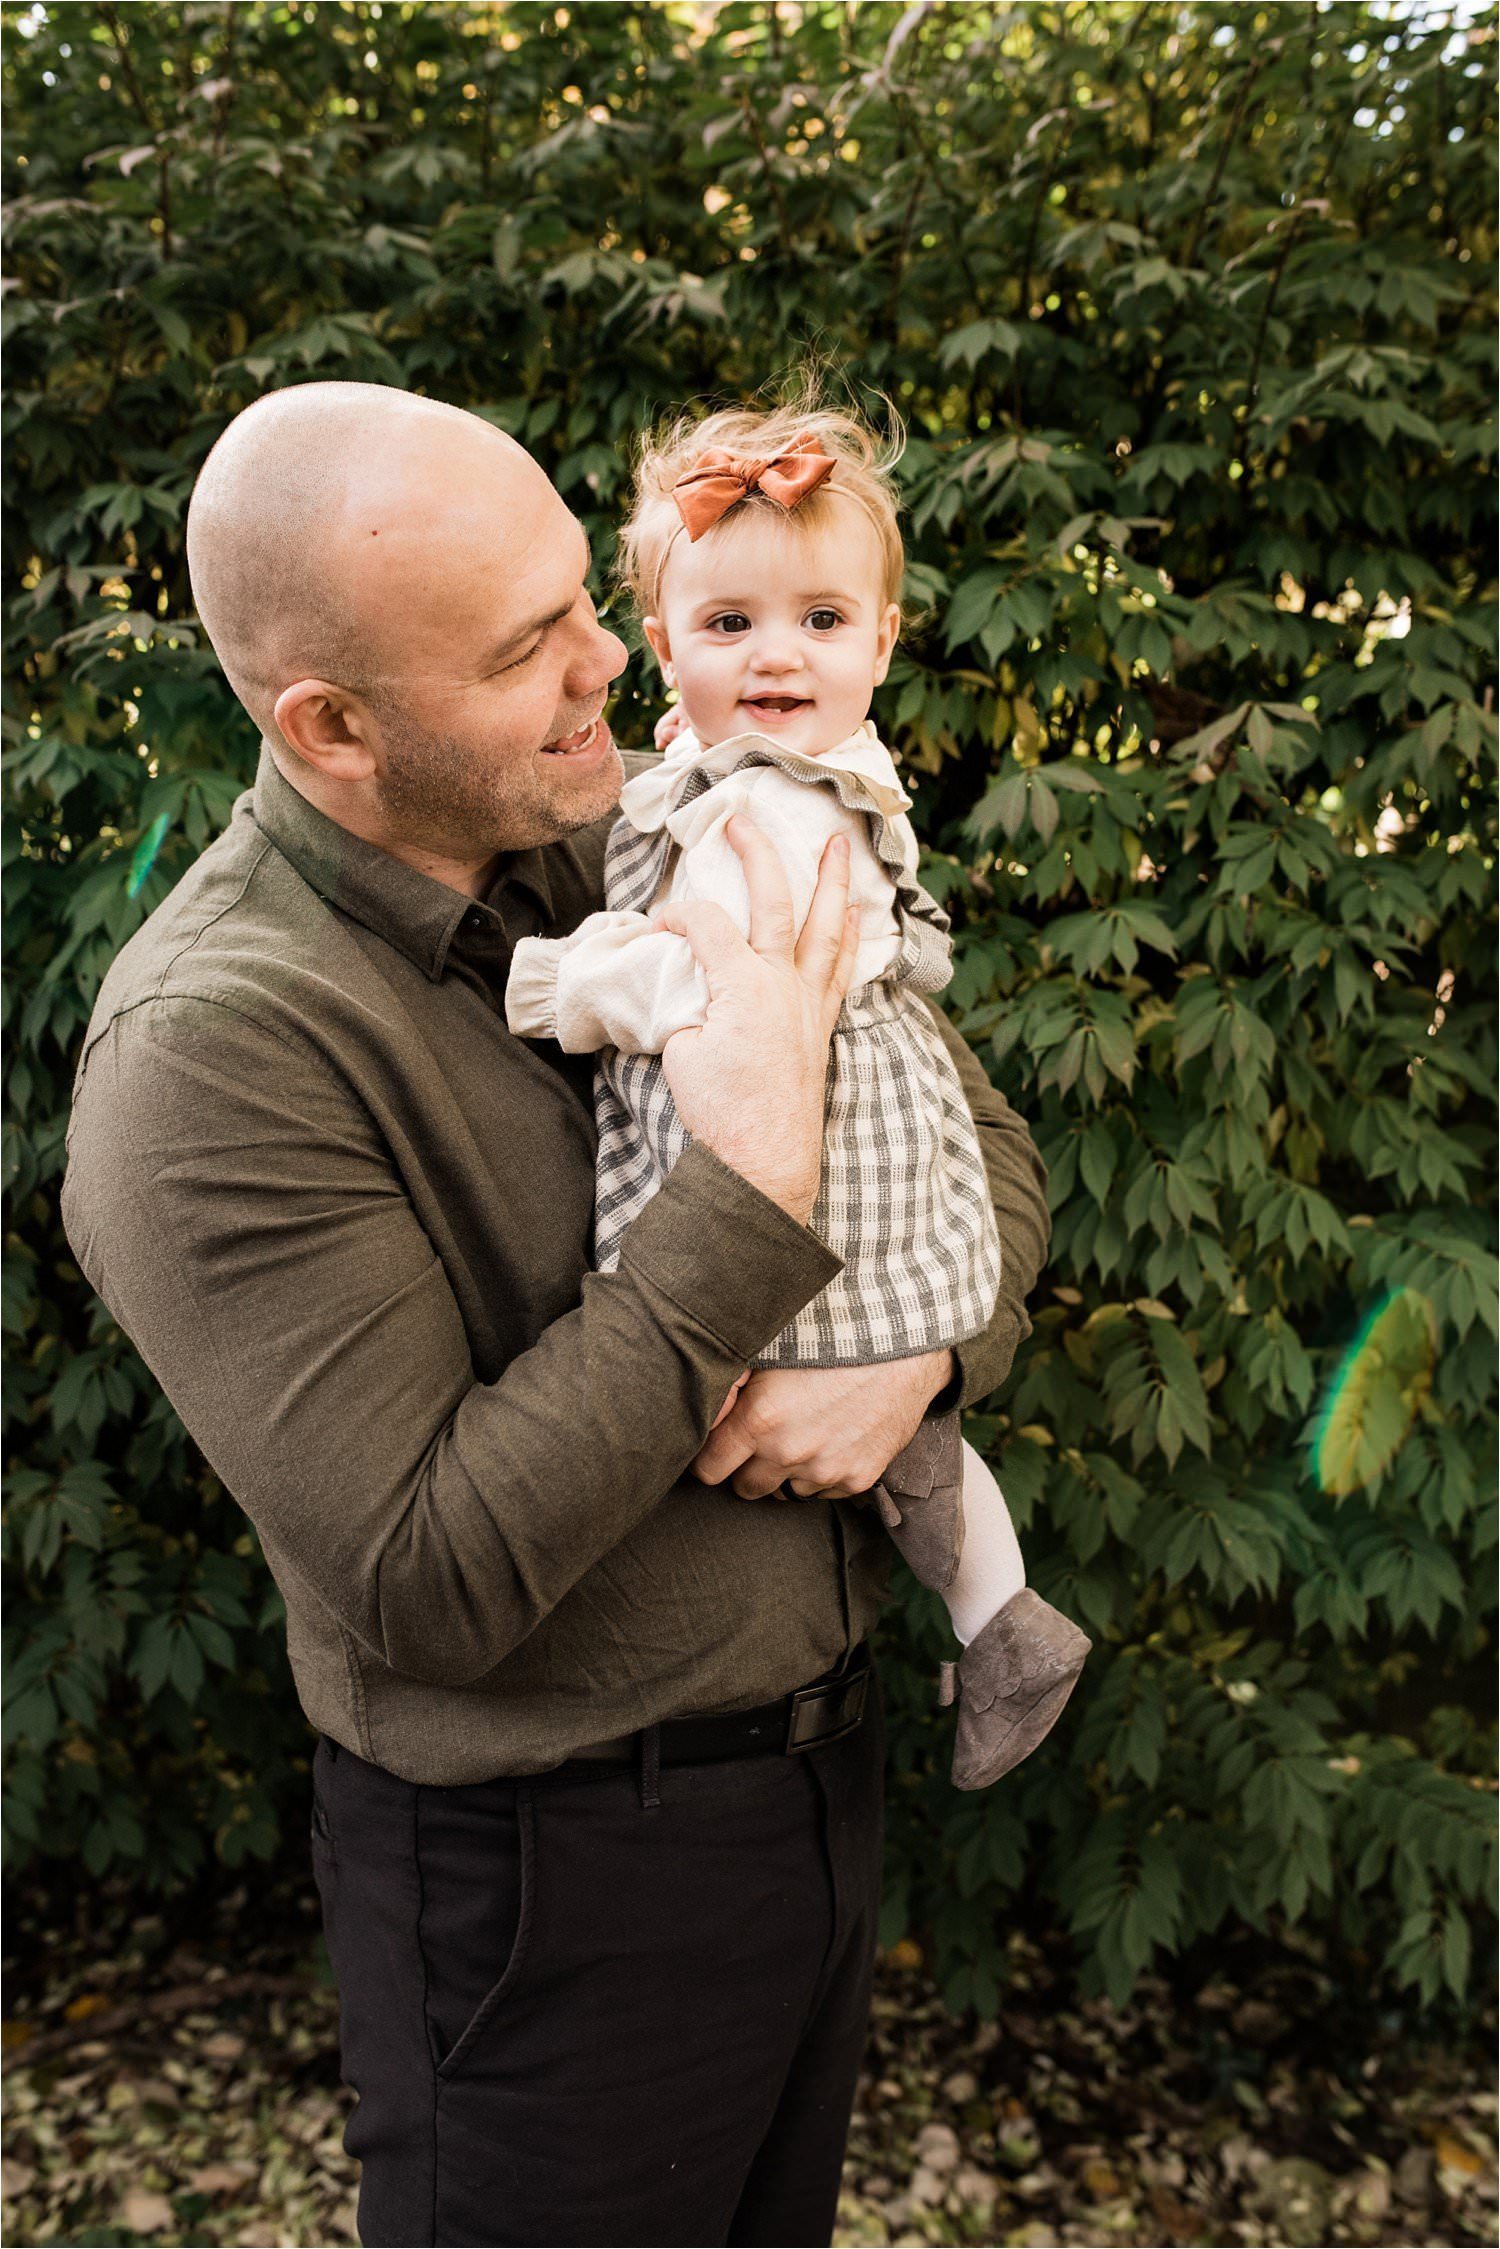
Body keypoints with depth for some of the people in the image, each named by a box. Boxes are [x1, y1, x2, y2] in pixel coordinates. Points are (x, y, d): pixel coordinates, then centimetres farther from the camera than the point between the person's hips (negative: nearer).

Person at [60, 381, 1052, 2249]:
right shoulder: (211, 1055, -25)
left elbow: (980, 1135, 4)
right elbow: (431, 1587, -27)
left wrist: (920, 1347, -17)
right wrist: (754, 1196, -29)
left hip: (822, 1766, 6)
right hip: (555, 1884, -6)